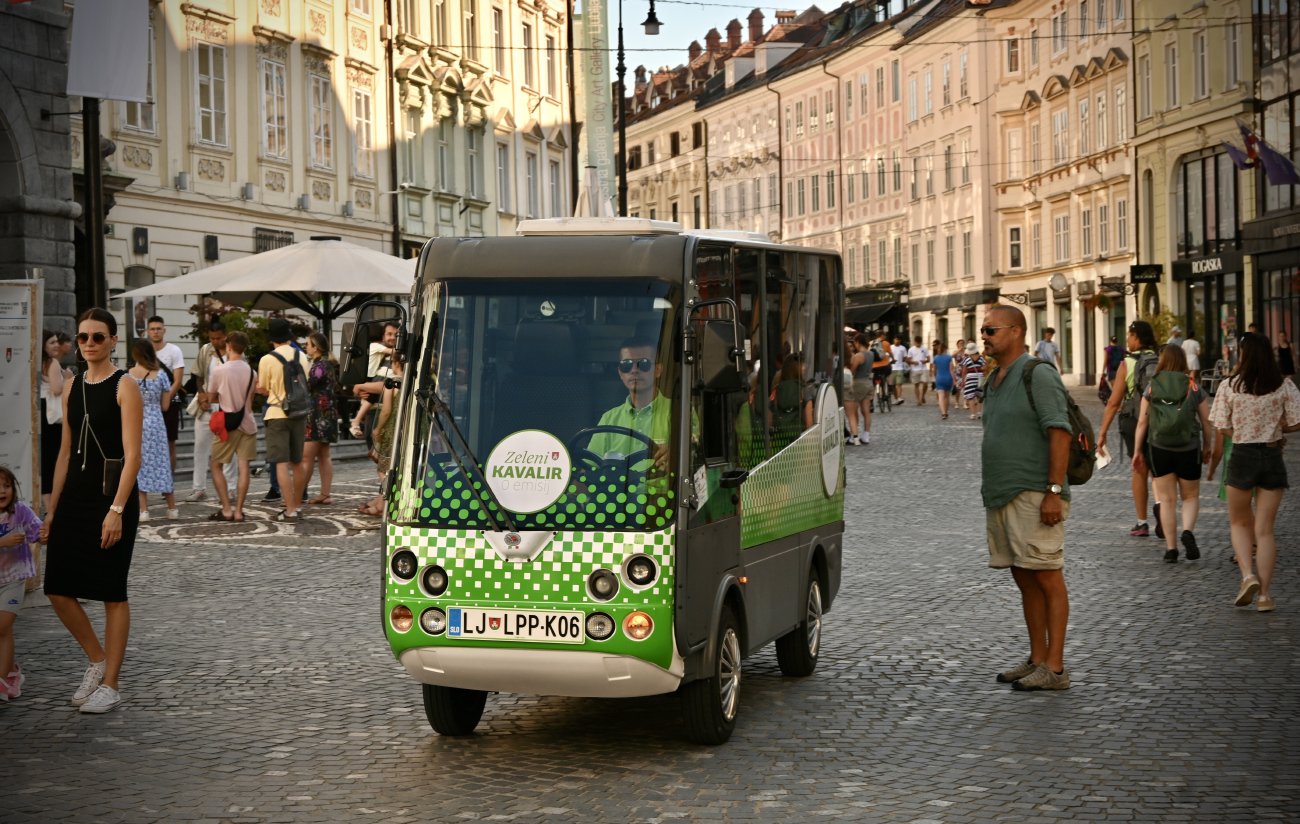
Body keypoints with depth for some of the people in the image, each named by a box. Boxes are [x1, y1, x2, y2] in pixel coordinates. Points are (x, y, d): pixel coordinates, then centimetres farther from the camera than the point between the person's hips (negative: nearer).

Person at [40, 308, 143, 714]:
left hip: (112, 495, -6)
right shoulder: (72, 387, 11)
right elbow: (66, 452, 15)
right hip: (75, 496, 6)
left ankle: (110, 685, 9)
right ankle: (98, 659, 23)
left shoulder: (124, 387, -8)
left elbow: (132, 455, -13)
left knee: (112, 592, 0)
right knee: (58, 588, 3)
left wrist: (116, 510, -20)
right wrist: (52, 509, 12)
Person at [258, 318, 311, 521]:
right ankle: (296, 505, 25)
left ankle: (290, 511, -10)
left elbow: (264, 390, 0)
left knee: (282, 464, -5)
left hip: (277, 414, -5)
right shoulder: (301, 357, 5)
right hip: (299, 413, 5)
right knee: (297, 462, 15)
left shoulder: (267, 360, -8)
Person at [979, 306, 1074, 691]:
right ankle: (1037, 660, 18)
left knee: (1047, 579, -6)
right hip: (1001, 497, 9)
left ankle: (1054, 668, -4)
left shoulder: (1038, 374, -10)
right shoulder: (993, 381, 18)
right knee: (1025, 581, 12)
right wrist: (990, 490, 20)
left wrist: (1054, 490, -21)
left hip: (1034, 496, -9)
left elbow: (1060, 433, -15)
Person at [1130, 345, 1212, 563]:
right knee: (1190, 496, 15)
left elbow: (1142, 421, -2)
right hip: (1189, 449, 0)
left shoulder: (1152, 387, -2)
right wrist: (1206, 447, 15)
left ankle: (1171, 548, 6)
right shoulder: (1194, 387, -2)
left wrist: (1137, 451, 4)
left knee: (1167, 499, 8)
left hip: (1158, 449, 0)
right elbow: (1206, 422, 1)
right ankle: (1188, 531, -11)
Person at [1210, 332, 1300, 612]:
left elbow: (1223, 427, -5)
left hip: (1242, 456, -1)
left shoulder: (1230, 387, -7)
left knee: (1240, 522, 18)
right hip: (1272, 458, 1)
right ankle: (1264, 594, 3)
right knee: (1265, 528, 6)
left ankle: (1248, 575, -4)